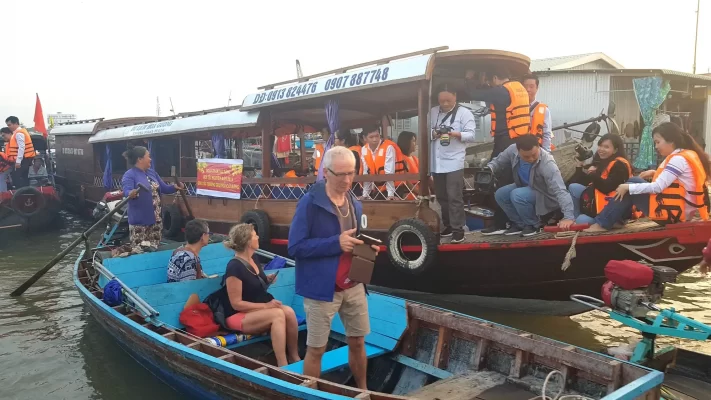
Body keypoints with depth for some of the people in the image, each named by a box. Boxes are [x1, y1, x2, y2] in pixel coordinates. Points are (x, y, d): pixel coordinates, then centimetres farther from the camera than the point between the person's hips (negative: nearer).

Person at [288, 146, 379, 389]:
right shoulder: (310, 203, -14)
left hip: (353, 285, 6)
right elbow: (295, 247, -18)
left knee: (357, 341, 18)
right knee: (316, 348, 7)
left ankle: (362, 390, 38)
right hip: (321, 287, -6)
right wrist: (335, 243, -25)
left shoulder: (355, 204, 8)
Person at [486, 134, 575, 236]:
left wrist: (568, 217, -52)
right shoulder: (513, 150, -21)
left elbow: (561, 191, -42)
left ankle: (534, 225, -6)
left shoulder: (547, 163, -37)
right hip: (525, 187, 6)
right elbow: (497, 161, -1)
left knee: (517, 195, -30)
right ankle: (520, 224, 6)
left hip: (545, 196, -6)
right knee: (500, 194, -11)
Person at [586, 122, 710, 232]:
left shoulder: (678, 159, -19)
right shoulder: (687, 155, 11)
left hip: (673, 212, -10)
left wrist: (628, 187, -15)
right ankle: (616, 219, 9)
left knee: (629, 190, -5)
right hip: (679, 210, 10)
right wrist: (655, 173, 9)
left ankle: (602, 224, -2)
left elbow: (658, 187, -23)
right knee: (633, 182, 12)